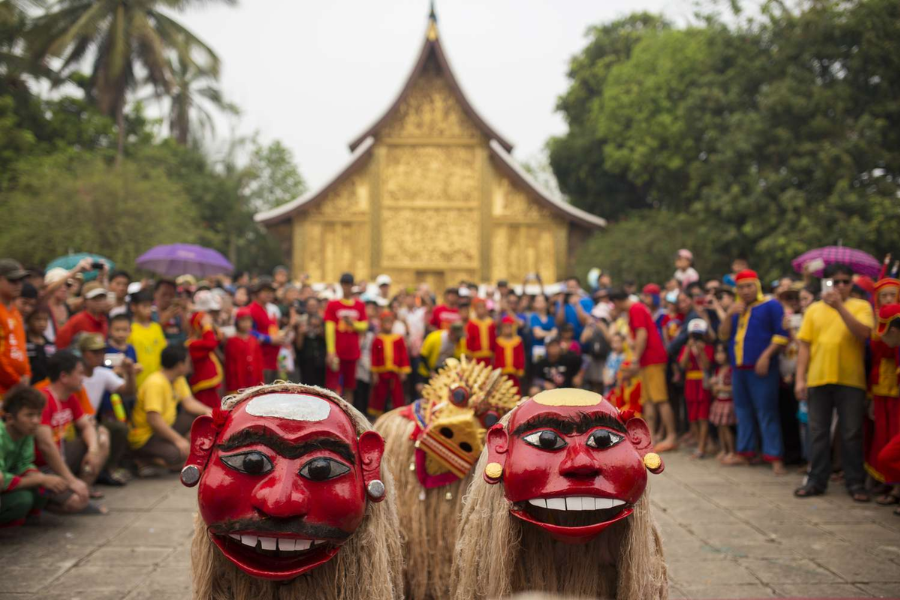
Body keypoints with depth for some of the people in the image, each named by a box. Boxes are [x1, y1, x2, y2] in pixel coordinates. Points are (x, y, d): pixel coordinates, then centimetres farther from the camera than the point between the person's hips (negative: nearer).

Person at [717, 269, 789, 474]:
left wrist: (766, 356, -18)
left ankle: (775, 457, -9)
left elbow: (782, 335, -9)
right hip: (738, 368, 7)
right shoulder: (737, 309, 18)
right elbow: (723, 335, 12)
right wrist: (730, 315, -4)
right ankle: (745, 452, 19)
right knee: (743, 411, 11)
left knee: (766, 412, -9)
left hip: (760, 369, -7)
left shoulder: (770, 305, -2)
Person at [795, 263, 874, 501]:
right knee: (818, 432, 8)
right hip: (818, 379, 2)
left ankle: (856, 483, 11)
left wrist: (839, 306, -21)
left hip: (851, 380, -2)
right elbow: (805, 346, 7)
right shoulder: (814, 309, 9)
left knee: (852, 434, 3)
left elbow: (863, 333, -15)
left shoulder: (861, 307, 3)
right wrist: (800, 378, 0)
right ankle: (817, 481, 16)